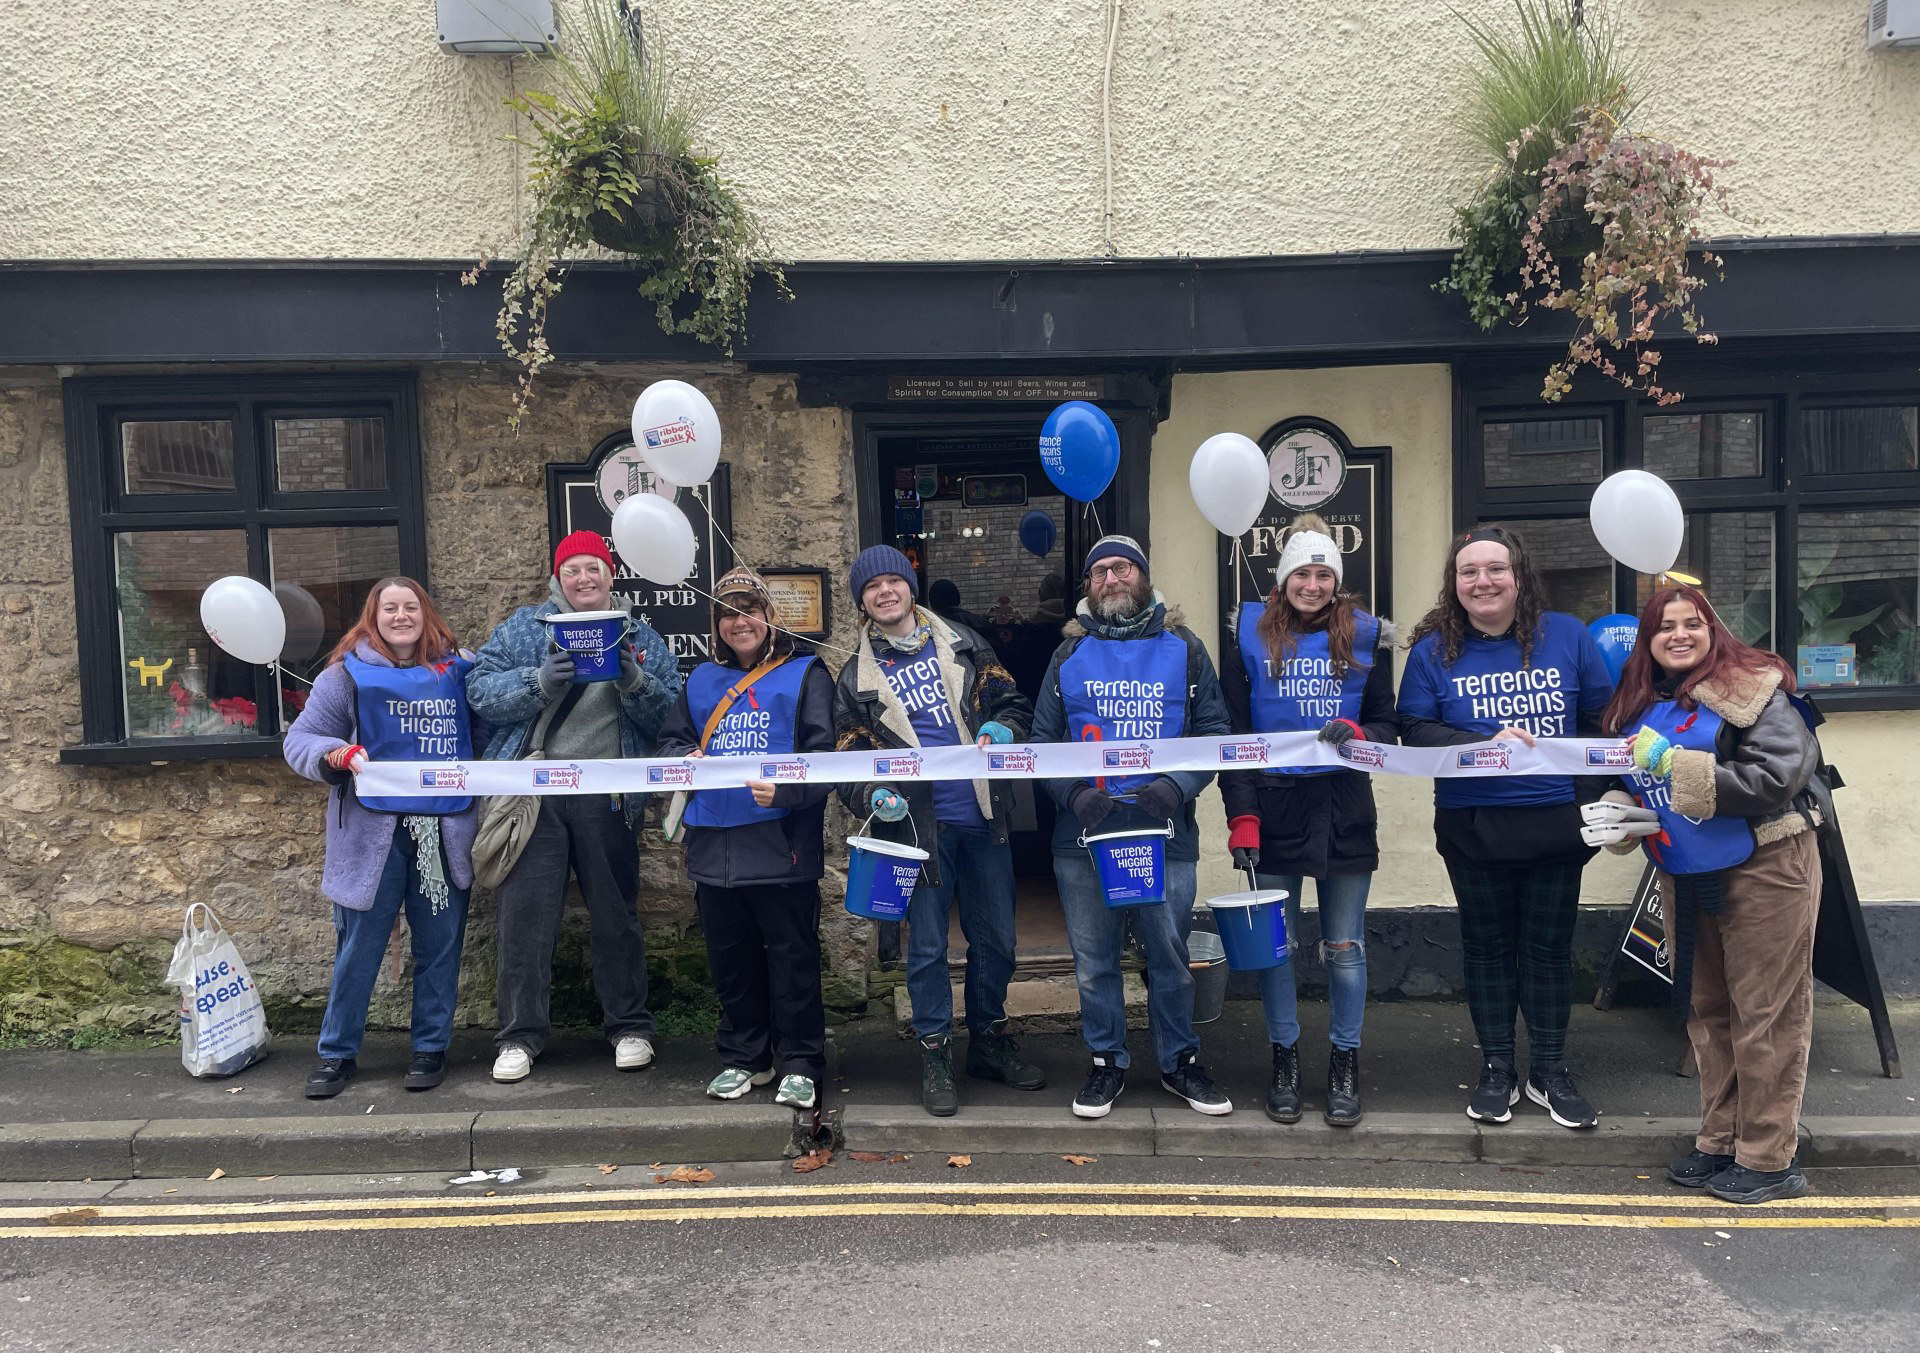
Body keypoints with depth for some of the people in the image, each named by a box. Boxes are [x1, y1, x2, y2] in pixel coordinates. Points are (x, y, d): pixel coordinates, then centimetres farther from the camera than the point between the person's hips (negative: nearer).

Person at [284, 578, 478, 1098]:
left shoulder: (457, 670, 8)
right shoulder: (348, 674, 2)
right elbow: (299, 740, 2)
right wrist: (338, 754, -16)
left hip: (445, 834, 2)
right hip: (372, 833, -2)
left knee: (439, 946, 8)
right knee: (359, 947, 4)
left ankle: (431, 1048, 21)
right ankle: (338, 1053, 19)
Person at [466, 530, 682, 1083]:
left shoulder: (640, 637, 11)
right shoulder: (524, 626, 10)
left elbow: (669, 715, 3)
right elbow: (481, 688, -2)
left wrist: (635, 684, -16)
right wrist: (538, 682, -18)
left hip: (607, 796, 0)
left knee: (616, 912, 8)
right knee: (526, 912, 2)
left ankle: (630, 1027, 21)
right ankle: (520, 1034, 15)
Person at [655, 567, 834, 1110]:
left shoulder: (805, 674, 1)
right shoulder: (701, 681, 17)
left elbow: (824, 755, -9)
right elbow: (668, 744, 21)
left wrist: (785, 790, -26)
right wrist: (687, 759, -3)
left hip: (783, 845, -5)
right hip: (714, 846, 5)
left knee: (793, 958, 2)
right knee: (730, 959, 13)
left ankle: (799, 1064, 14)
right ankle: (743, 1059, 27)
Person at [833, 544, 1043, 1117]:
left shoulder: (962, 644, 8)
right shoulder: (856, 677, 4)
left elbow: (1014, 703, 11)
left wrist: (1002, 730, -11)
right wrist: (872, 797, -15)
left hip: (984, 817, 2)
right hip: (919, 826, -2)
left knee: (996, 940, 12)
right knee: (927, 947, 4)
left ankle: (989, 1040, 30)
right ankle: (935, 1055, 19)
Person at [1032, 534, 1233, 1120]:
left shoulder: (1183, 648, 6)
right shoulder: (1069, 654, 9)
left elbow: (1214, 734, 4)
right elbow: (1042, 740, 7)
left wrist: (1174, 787, -13)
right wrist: (1075, 793, -11)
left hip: (1167, 833, -1)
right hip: (1083, 835, 1)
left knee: (1170, 956, 8)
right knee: (1094, 961, 8)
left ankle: (1179, 1060, 28)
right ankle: (1107, 1063, 26)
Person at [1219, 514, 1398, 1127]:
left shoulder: (1366, 634, 6)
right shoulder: (1249, 633, 2)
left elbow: (1389, 725, 9)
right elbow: (1233, 732, 1)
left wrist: (1359, 734, -15)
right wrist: (1241, 816, -7)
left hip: (1344, 809, 1)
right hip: (1271, 807, 0)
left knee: (1345, 947, 7)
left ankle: (1345, 1065, 22)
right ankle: (1284, 1060, 22)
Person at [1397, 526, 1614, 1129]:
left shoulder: (1566, 635, 0)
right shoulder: (1434, 649, -2)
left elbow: (1603, 720, 2)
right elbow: (1416, 730, -9)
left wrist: (1592, 798, -9)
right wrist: (1486, 743, -24)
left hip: (1555, 824, 1)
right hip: (1473, 828, -1)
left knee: (1549, 946, 11)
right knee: (1488, 945, 11)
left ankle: (1549, 1070, 26)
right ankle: (1496, 1069, 25)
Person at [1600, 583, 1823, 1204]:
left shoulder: (1751, 687, -12)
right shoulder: (1638, 704, 9)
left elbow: (1779, 775, -21)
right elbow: (1631, 782, 19)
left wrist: (1678, 764, -23)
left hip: (1762, 868, -7)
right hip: (1685, 876, 7)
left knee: (1764, 1014, 0)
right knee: (1708, 1011, 14)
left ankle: (1769, 1159, 11)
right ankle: (1720, 1141, 26)